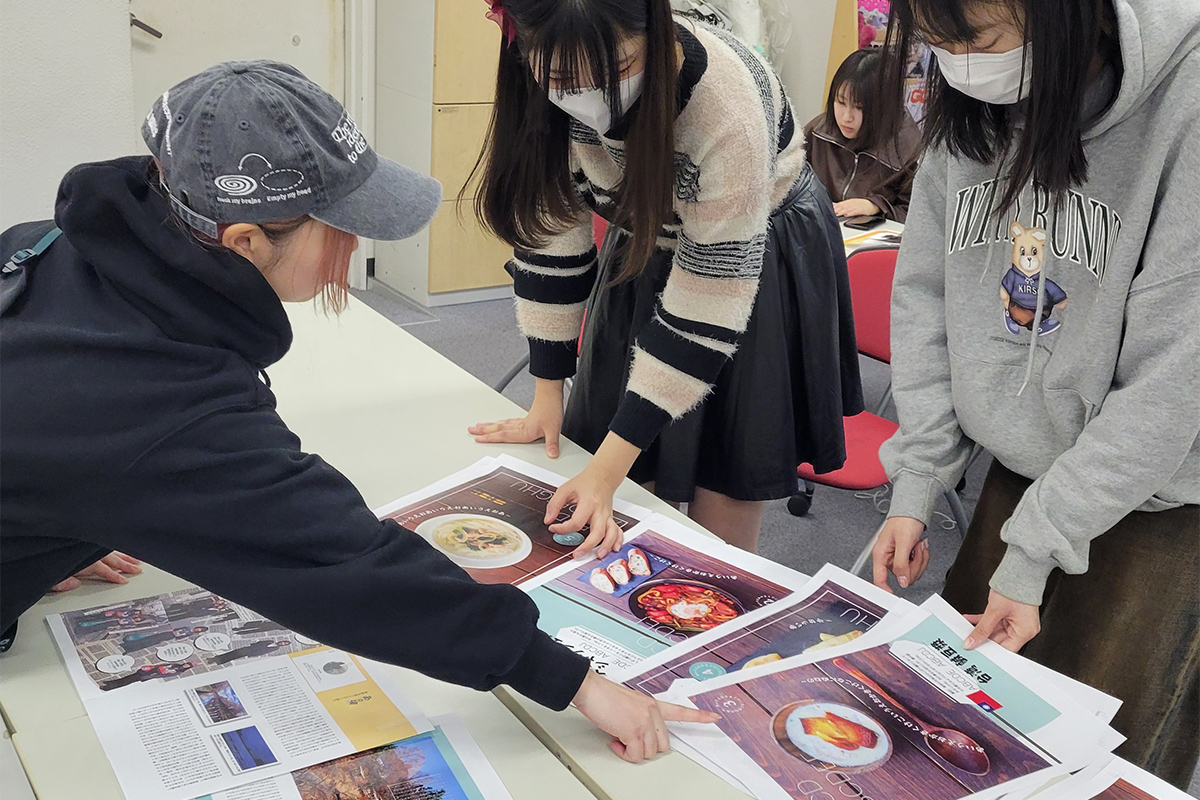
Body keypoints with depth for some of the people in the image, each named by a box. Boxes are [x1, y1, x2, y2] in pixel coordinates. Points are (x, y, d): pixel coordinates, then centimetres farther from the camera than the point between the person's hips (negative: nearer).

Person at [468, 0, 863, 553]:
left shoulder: (728, 113, -37)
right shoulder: (543, 91, -23)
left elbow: (705, 305, -31)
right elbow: (552, 226, -9)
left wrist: (608, 470, -32)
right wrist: (548, 395, -7)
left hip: (753, 262, -4)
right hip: (643, 249, 4)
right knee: (623, 524, 5)